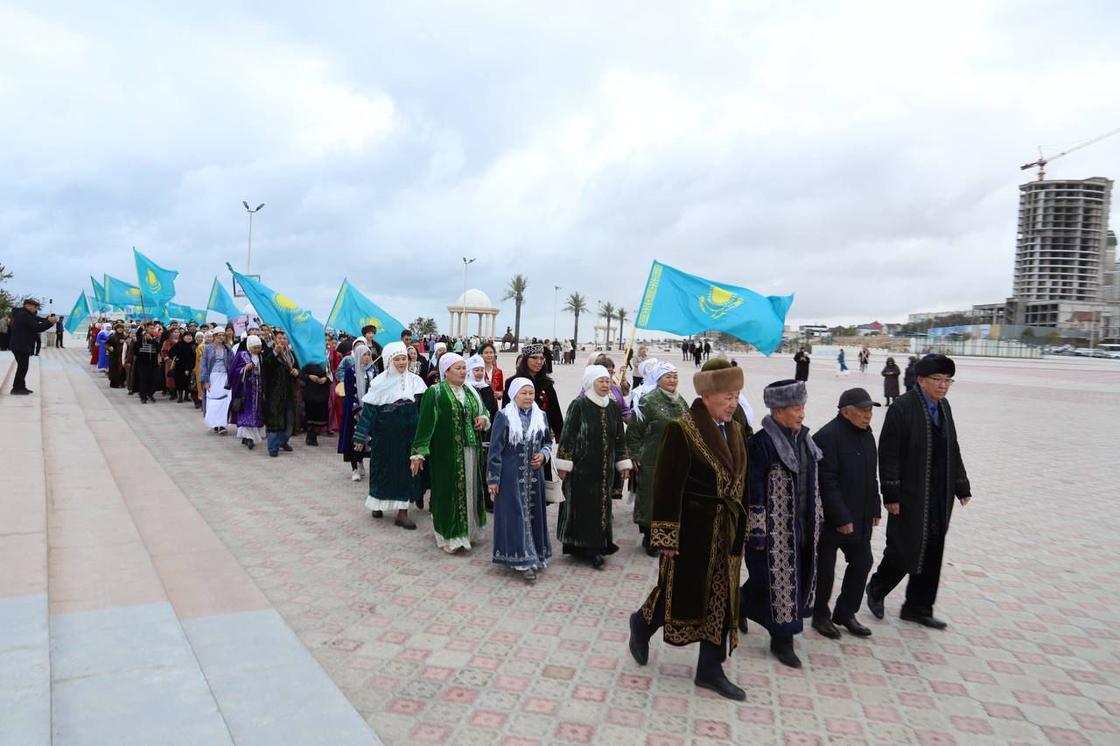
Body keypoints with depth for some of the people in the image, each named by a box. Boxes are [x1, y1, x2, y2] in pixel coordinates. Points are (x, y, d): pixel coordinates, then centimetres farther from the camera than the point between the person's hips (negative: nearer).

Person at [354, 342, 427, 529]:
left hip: (408, 435, 2)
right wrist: (361, 437, -8)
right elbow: (368, 410, -6)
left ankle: (402, 512, 11)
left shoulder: (415, 380, 0)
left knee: (407, 470, 4)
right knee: (383, 468, 9)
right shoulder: (380, 382, -7)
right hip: (385, 435, -2)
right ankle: (377, 504, 30)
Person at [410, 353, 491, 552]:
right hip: (446, 452, -6)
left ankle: (467, 530, 25)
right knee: (448, 491, 0)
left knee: (469, 489, 11)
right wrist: (419, 452, -17)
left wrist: (484, 419, -1)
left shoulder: (471, 392, 10)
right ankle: (449, 535, 10)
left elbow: (484, 412, 23)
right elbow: (425, 424, -12)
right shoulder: (435, 393, -8)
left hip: (470, 451, 6)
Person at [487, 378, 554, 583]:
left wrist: (543, 454, -5)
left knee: (534, 513, 11)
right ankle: (523, 560, 2)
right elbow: (495, 449, -7)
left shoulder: (541, 416, 5)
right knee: (516, 515, -2)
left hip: (534, 475, 5)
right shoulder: (503, 417, -8)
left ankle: (535, 556, 24)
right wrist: (492, 479, -9)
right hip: (511, 476, -4)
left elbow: (548, 441, 17)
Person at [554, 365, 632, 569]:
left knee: (602, 505, 8)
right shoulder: (578, 405, -9)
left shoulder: (614, 407, 6)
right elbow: (567, 435, -10)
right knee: (583, 506, 0)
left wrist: (623, 463, 12)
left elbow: (620, 437, 13)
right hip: (582, 467, -5)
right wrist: (564, 465, -12)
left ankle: (596, 546, 18)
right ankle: (584, 546, 9)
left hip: (605, 468, 5)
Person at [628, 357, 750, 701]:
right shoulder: (682, 429, -16)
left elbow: (739, 480, 12)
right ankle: (642, 622, 35)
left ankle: (710, 669, 25)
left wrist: (739, 528, 11)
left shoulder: (734, 430, 6)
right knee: (683, 591, 6)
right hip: (692, 530, -7)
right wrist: (666, 536, -18)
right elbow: (667, 486, -18)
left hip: (724, 530, 7)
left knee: (720, 598, 12)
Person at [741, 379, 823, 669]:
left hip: (800, 526, 8)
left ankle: (740, 606, 38)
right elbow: (754, 489, -17)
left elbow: (812, 484, 15)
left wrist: (816, 521, 16)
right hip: (775, 528, -8)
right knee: (777, 579, 2)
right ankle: (781, 639, 19)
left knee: (798, 577, 18)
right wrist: (757, 531, -17)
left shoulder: (803, 439, 7)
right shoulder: (762, 443, -17)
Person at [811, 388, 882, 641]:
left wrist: (874, 509, 13)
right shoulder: (827, 436, -19)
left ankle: (845, 613, 28)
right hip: (830, 519, -8)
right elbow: (827, 482, -21)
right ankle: (821, 617, 24)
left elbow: (871, 476, 16)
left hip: (859, 518, 8)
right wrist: (841, 518, -21)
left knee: (862, 563, 12)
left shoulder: (866, 434, 9)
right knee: (825, 569, 6)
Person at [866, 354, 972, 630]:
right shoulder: (902, 407, -14)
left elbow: (952, 450, 14)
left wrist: (962, 487, 12)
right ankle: (876, 590, 26)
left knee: (932, 553, 12)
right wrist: (891, 495, -17)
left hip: (940, 496, 7)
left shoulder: (944, 407, 8)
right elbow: (888, 453, -15)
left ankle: (918, 608, 26)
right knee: (905, 549, 0)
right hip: (911, 496, -7)